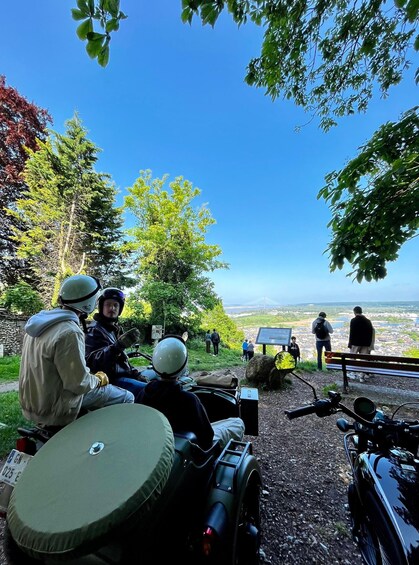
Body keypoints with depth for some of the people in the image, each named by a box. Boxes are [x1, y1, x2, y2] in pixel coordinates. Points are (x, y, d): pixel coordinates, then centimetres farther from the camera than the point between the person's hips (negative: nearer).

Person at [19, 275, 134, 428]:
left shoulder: (39, 320, -1)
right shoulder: (70, 333, -30)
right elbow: (79, 384, -27)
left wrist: (87, 371, 12)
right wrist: (99, 379, -7)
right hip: (54, 410, -9)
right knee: (126, 398, -1)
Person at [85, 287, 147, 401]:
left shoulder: (116, 329, 15)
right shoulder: (94, 331, -11)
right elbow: (91, 361, -27)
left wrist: (136, 373, 11)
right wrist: (118, 346, -41)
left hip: (124, 374, 9)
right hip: (111, 380, -9)